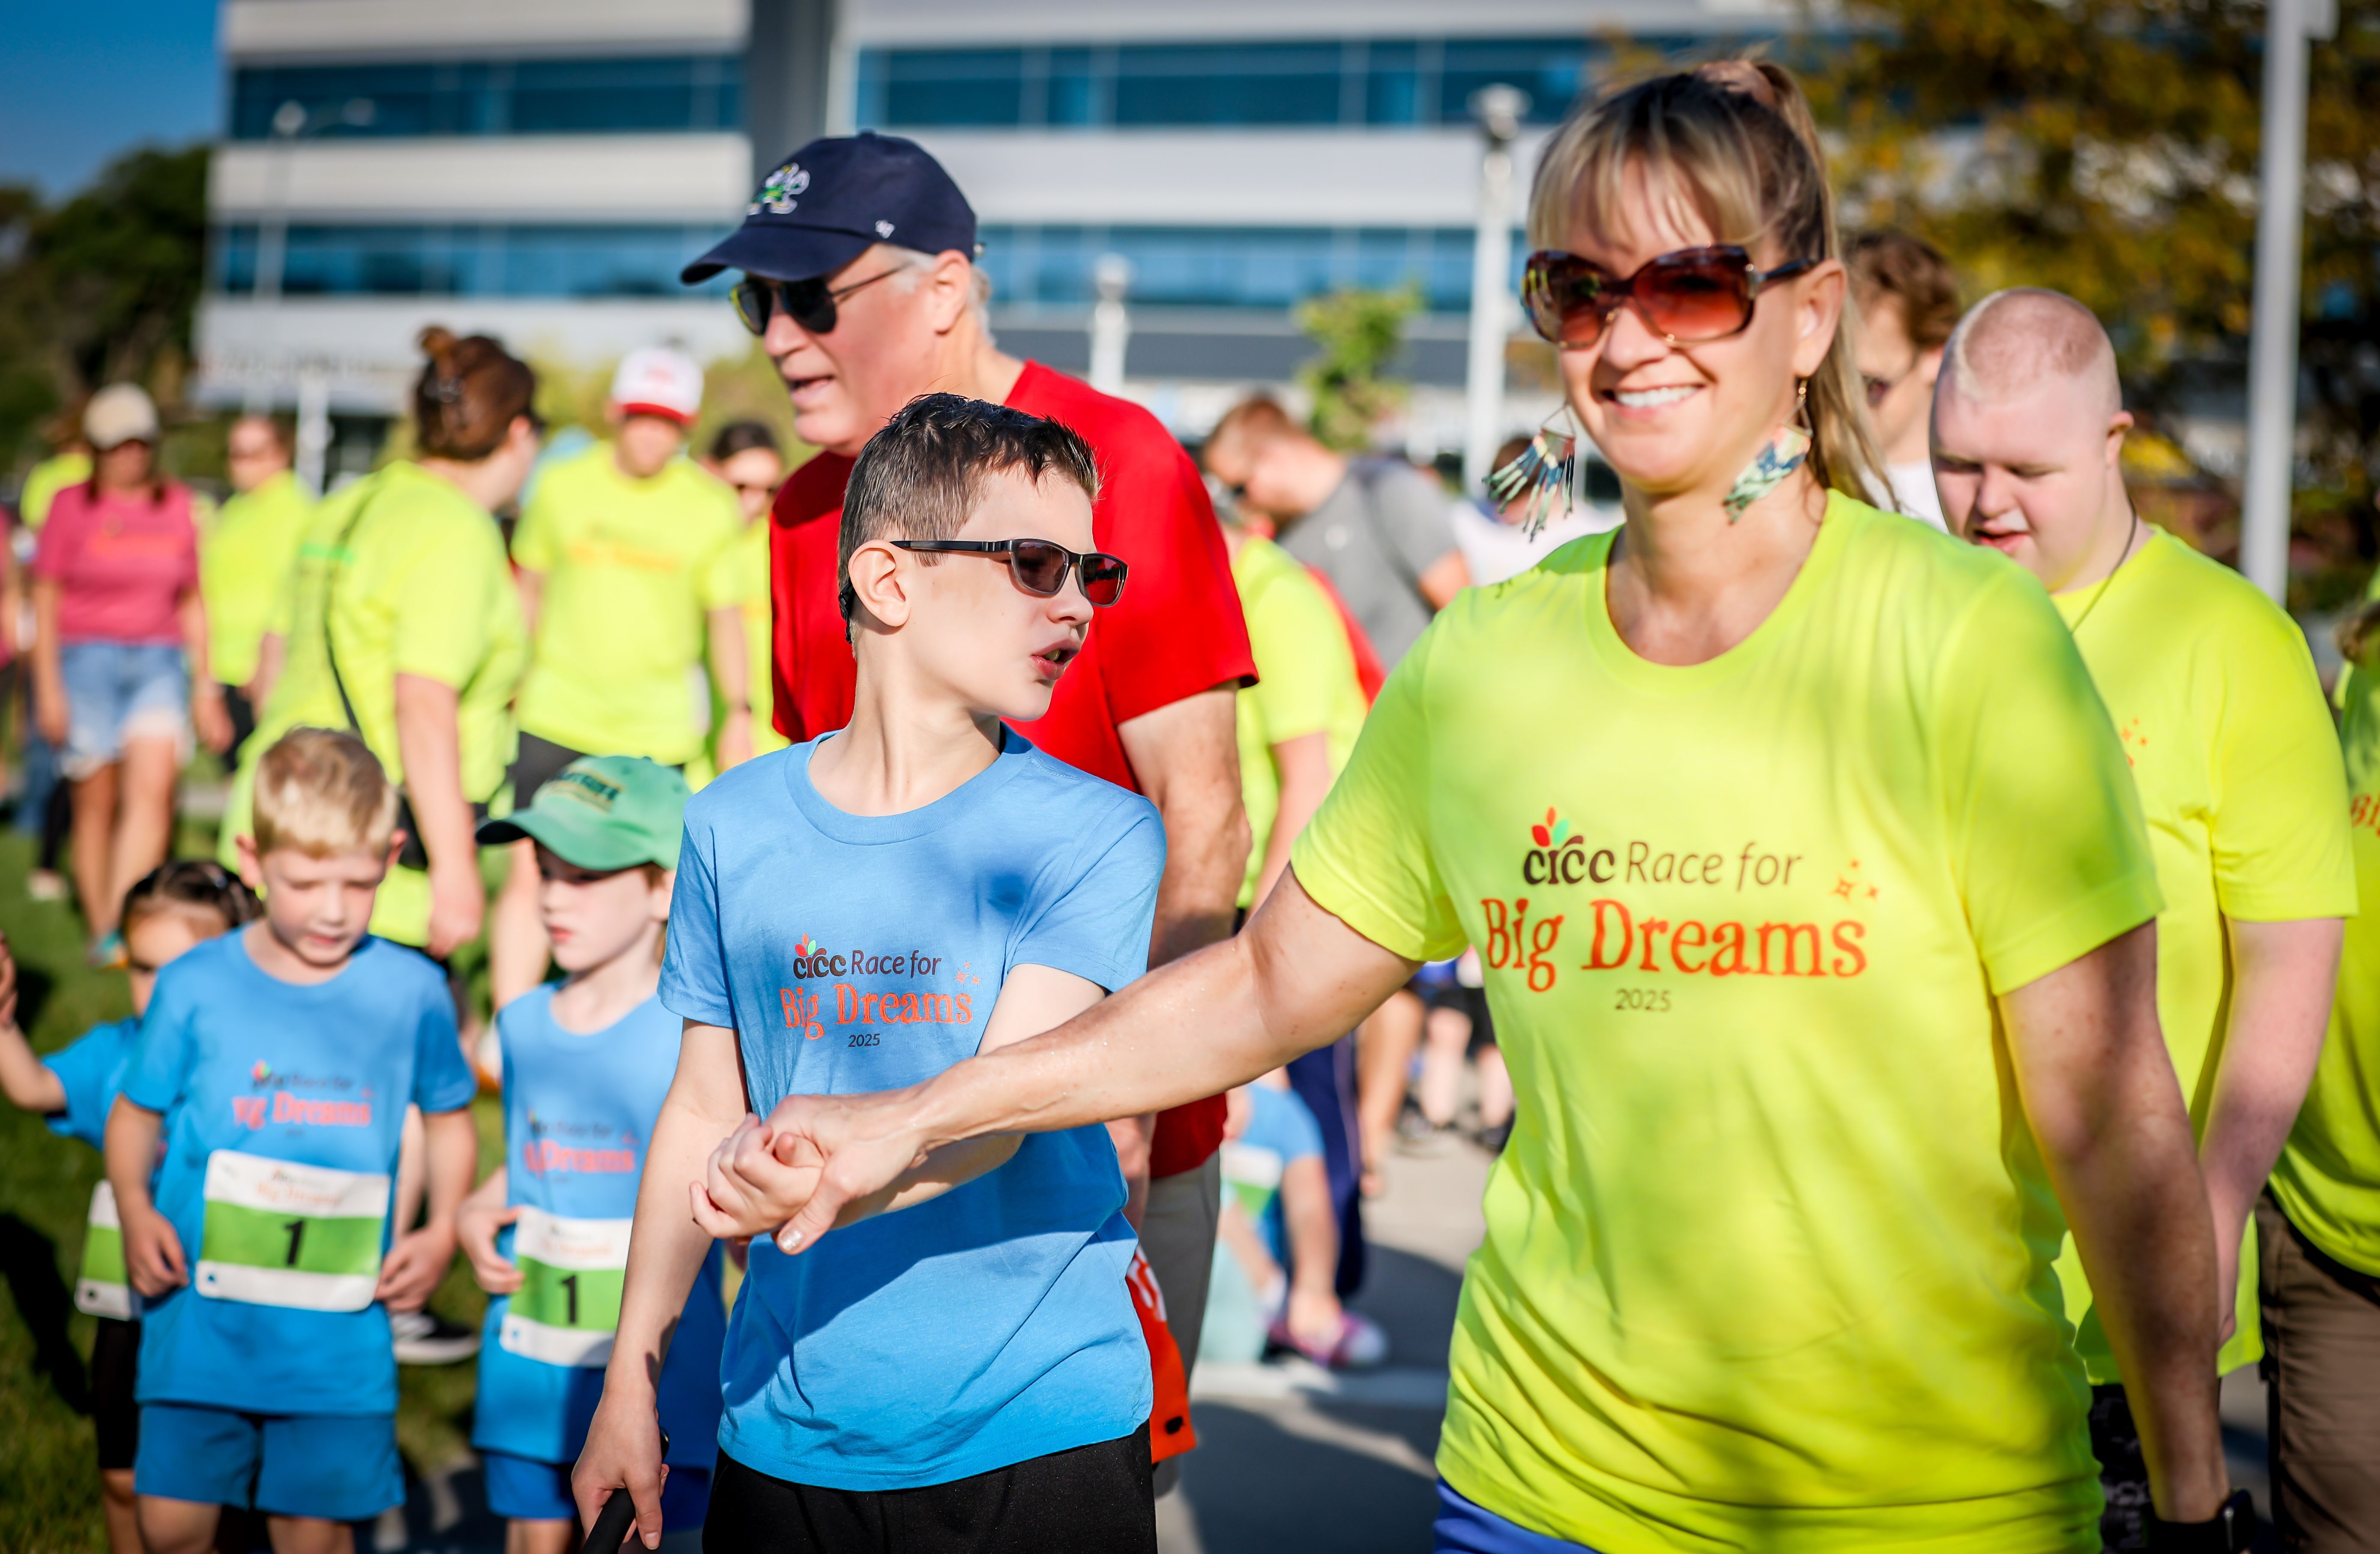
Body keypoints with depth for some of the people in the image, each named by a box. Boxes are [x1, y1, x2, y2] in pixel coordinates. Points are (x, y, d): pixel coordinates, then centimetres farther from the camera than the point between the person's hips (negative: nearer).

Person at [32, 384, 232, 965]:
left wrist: (205, 687, 16)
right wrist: (48, 688, -4)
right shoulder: (72, 505, 2)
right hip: (86, 659, -2)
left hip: (159, 662, 2)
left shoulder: (177, 505, 10)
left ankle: (124, 926, -20)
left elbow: (192, 604, 17)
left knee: (153, 786, -17)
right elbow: (45, 600, 3)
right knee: (96, 803, 2)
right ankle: (98, 932, 14)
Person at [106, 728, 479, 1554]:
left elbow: (449, 1116, 14)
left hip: (339, 1333, 0)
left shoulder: (411, 991, 0)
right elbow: (136, 1116, 9)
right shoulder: (196, 985, -2)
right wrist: (136, 1213, -9)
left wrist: (441, 1230, -1)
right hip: (201, 1318, 0)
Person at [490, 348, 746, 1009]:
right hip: (555, 720, 1)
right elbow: (530, 588, 15)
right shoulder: (563, 485, 3)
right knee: (531, 873, -6)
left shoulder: (712, 506, -1)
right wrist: (509, 679, 16)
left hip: (656, 732, 0)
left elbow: (725, 616, 3)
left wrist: (738, 712, -6)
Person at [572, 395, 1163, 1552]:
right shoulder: (737, 824, 3)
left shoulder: (1094, 834, -7)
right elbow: (706, 1109, 10)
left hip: (1037, 1435, -2)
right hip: (784, 1431, 2)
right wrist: (630, 1381, 13)